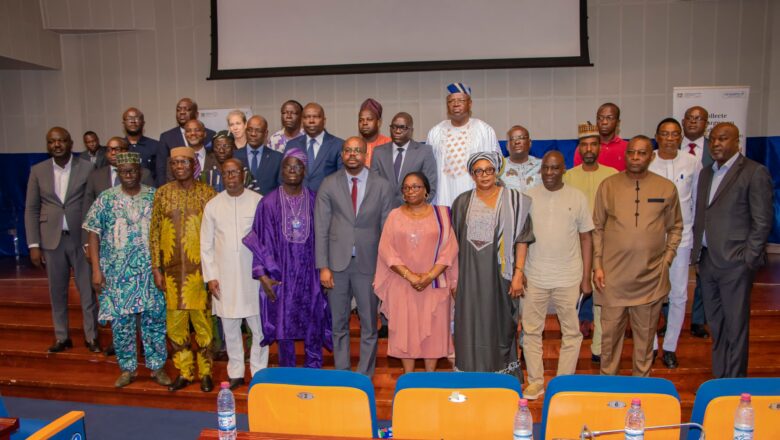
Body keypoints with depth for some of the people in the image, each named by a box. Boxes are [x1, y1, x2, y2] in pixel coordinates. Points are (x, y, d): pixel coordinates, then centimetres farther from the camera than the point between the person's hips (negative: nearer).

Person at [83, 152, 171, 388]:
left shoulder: (155, 196, 1)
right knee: (120, 321, 7)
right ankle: (127, 368, 23)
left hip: (151, 271, 0)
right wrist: (96, 269, -5)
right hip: (117, 273, 0)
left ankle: (157, 367, 19)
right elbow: (94, 234, 1)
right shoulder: (106, 199, 1)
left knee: (155, 319, 5)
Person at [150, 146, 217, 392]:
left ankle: (205, 372, 19)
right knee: (175, 322, 9)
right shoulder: (162, 193, 4)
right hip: (172, 270, 2)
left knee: (201, 320, 4)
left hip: (200, 269, -2)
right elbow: (154, 233, 6)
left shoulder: (207, 193, -1)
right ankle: (184, 372, 24)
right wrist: (156, 268, 2)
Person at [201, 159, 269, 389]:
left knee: (259, 326, 2)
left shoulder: (258, 201, -2)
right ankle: (235, 373, 23)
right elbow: (206, 245, 7)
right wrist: (210, 276, 2)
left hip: (252, 274, -2)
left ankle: (259, 372, 17)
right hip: (224, 277, 2)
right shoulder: (212, 205, 4)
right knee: (230, 328, 9)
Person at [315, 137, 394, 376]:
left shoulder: (382, 186, 0)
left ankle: (365, 376, 24)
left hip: (368, 263, 0)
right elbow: (321, 228, -1)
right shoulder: (329, 184, 1)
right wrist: (323, 266, -6)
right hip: (337, 263, 1)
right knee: (339, 324, 13)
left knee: (369, 325, 9)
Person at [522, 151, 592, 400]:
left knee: (571, 332, 9)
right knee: (531, 331, 8)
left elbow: (586, 238, 3)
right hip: (535, 277, 1)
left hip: (569, 278, 0)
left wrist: (586, 278, 0)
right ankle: (535, 382, 23)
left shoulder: (577, 198, 0)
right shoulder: (529, 197, 1)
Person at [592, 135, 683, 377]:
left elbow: (675, 228, 11)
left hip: (651, 276, 1)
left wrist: (667, 260, 1)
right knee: (610, 330, 8)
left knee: (645, 332, 12)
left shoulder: (666, 188, 2)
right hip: (613, 275, 0)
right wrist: (597, 265, -1)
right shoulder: (608, 185, 0)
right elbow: (598, 228, 4)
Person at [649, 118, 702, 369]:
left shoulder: (692, 163, 0)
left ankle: (670, 346, 22)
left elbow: (697, 199, 10)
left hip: (681, 237, 1)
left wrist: (696, 231, 10)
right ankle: (649, 344, 23)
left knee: (679, 295, 7)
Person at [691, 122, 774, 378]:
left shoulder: (755, 172, -4)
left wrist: (749, 258, -11)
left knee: (735, 325, 1)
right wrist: (697, 253, 10)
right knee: (716, 324, 14)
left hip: (734, 262, -6)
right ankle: (719, 377, 25)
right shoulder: (706, 173, 15)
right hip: (707, 260, 6)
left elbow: (762, 220, -7)